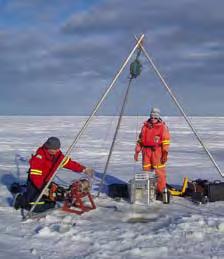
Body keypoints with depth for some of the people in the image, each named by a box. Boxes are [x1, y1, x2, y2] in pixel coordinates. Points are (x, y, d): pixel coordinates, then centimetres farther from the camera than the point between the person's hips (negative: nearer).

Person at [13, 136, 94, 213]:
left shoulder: (58, 155, -3)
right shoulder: (39, 157, -25)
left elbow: (69, 163, 2)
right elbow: (35, 175, -27)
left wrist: (84, 169, -3)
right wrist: (42, 188, -34)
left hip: (46, 183, 8)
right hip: (35, 183, -7)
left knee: (51, 204, 5)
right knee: (37, 207, -17)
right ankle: (21, 199, 12)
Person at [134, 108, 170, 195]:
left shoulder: (163, 127, -2)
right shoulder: (145, 126, 12)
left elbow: (166, 141, -6)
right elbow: (140, 139, 18)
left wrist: (165, 154, -12)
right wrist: (137, 151, 14)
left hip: (157, 151, -5)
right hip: (146, 151, 5)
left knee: (159, 172, -6)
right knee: (146, 171, 9)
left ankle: (161, 191, 1)